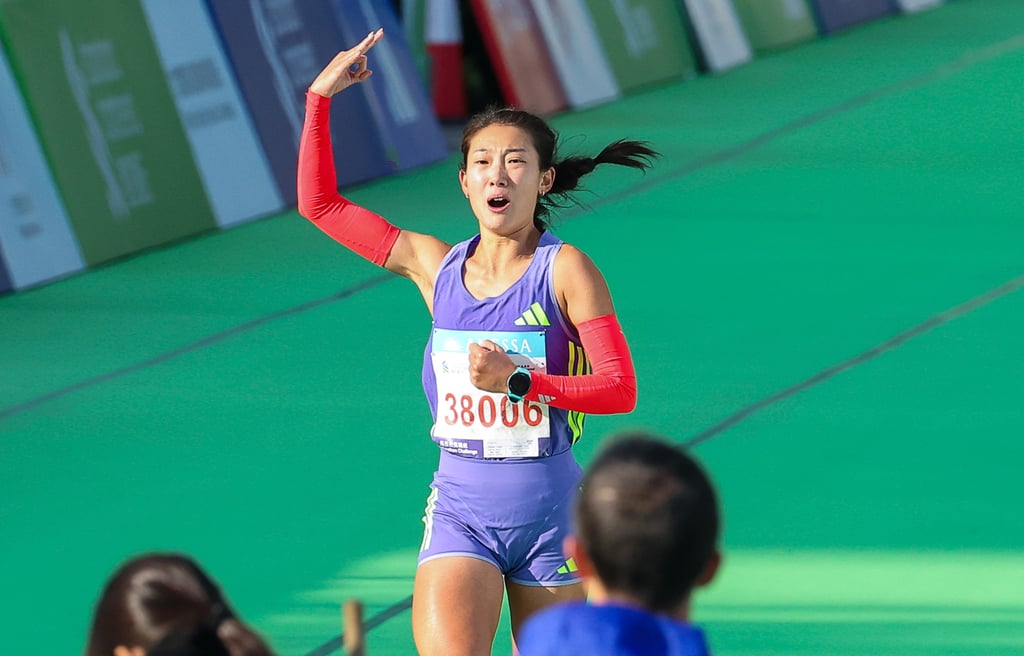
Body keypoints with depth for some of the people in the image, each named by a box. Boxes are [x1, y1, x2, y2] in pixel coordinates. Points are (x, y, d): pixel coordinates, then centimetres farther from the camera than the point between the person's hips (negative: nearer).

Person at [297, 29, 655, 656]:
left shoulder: (566, 269, -6)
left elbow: (620, 388, -12)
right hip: (460, 507, 2)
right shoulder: (435, 265, 4)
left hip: (548, 507, -1)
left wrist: (519, 380, -23)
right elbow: (320, 203, 12)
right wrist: (320, 97, 5)